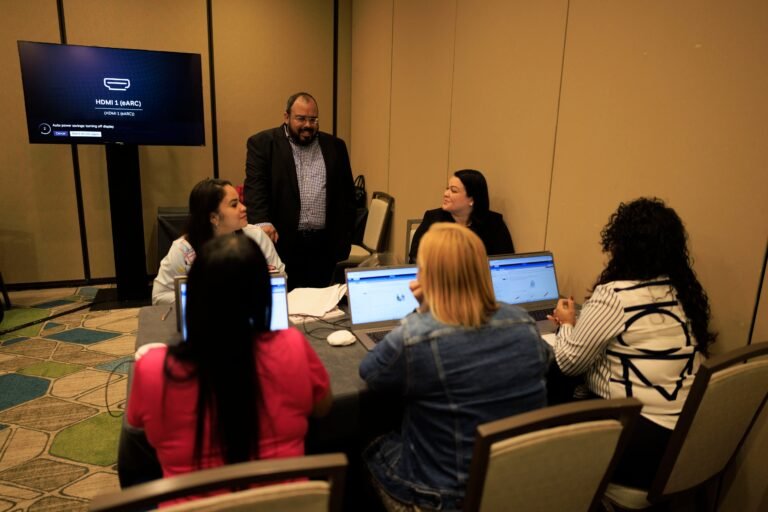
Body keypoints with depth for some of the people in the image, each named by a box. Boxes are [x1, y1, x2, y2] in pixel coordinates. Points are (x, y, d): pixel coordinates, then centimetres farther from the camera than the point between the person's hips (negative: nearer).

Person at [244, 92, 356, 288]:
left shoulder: (335, 146, 11)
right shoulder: (263, 143, 2)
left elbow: (347, 194, 12)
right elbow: (255, 187, -8)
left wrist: (344, 239, 8)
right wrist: (262, 222, -25)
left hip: (324, 244, 3)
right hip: (282, 242, -2)